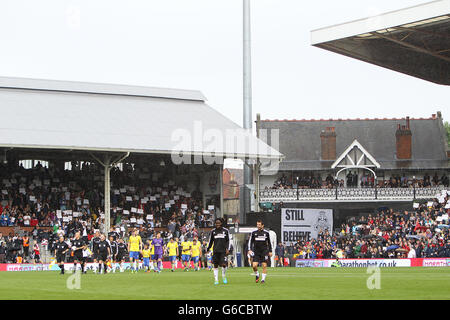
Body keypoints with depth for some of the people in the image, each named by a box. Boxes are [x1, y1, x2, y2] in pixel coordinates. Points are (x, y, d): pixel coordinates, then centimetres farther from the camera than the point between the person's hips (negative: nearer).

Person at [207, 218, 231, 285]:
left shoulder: (225, 231, 3)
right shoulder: (213, 231, 8)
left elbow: (228, 241, 7)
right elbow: (210, 241, 17)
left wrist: (228, 249, -4)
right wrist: (207, 249, 13)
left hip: (223, 251, -2)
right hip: (215, 251, 2)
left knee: (224, 264, -13)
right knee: (215, 265, 1)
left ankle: (224, 276, 11)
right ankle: (216, 279, 7)